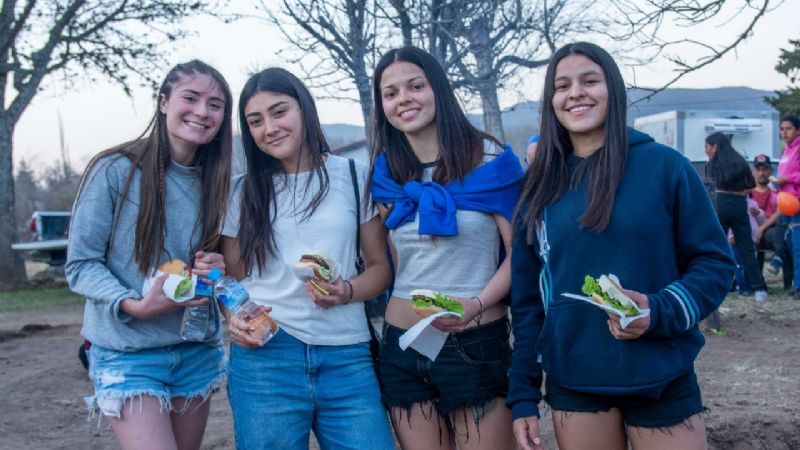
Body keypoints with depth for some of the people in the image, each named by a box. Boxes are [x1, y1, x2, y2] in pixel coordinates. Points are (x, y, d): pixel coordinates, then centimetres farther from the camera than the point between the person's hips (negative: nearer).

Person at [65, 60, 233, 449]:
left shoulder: (213, 181, 6)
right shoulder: (115, 171, -11)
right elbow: (80, 264, -9)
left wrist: (215, 269, -7)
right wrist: (135, 305, -24)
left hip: (199, 351, 6)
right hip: (128, 353, -5)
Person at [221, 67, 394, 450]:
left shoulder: (355, 177, 7)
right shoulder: (244, 191, 10)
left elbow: (380, 266, 9)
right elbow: (232, 276, 13)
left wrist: (347, 292, -11)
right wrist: (234, 317, -7)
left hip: (347, 358, 0)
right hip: (264, 355, 0)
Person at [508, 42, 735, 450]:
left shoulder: (665, 166, -4)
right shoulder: (541, 188, 4)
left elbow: (714, 262, -3)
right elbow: (526, 298, 7)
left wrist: (660, 312, -21)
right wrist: (523, 395, 4)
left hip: (661, 382, -2)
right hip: (572, 385, 3)